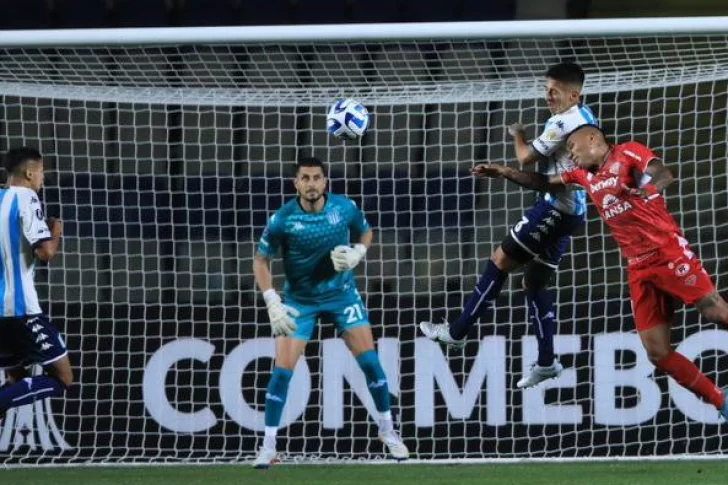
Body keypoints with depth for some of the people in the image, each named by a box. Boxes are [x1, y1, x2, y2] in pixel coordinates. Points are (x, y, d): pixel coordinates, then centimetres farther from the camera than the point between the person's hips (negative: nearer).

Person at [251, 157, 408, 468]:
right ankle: (268, 446, 0)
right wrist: (272, 303, -18)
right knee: (282, 369, -9)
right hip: (299, 300, -2)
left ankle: (387, 431, 14)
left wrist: (357, 254, -14)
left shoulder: (345, 208, -14)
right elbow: (261, 261, -8)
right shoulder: (283, 219, -19)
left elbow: (366, 232, 8)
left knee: (368, 358, -4)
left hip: (341, 293, 2)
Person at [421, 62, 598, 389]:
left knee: (500, 261, -4)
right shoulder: (585, 117, 14)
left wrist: (517, 136, 8)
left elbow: (526, 158, -12)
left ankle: (458, 332, 0)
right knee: (534, 282, 13)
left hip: (556, 208, -10)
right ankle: (546, 362, 13)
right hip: (573, 211, 10)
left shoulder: (564, 122, -17)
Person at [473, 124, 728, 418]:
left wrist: (650, 187, -41)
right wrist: (504, 172, 25)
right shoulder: (585, 176, 19)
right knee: (657, 353, -4)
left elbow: (663, 174, -19)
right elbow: (544, 183, 31)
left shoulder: (629, 153, -2)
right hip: (639, 269, 7)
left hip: (668, 252, -7)